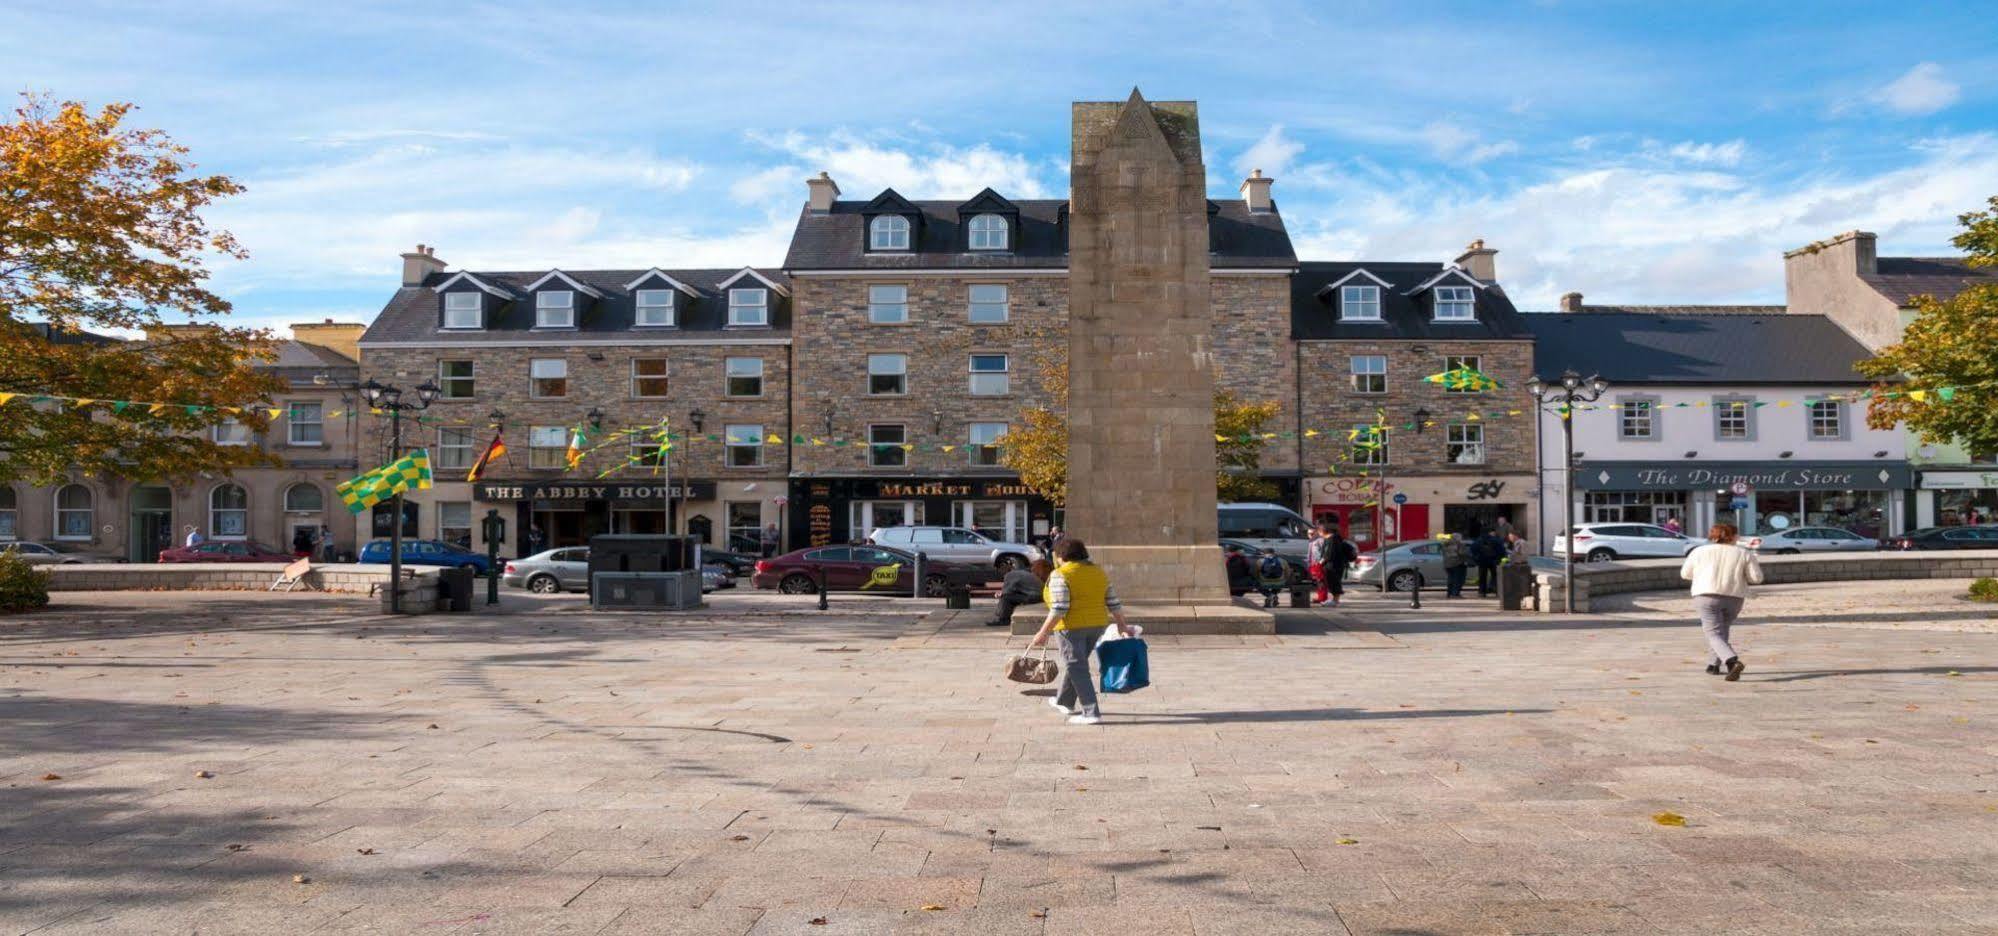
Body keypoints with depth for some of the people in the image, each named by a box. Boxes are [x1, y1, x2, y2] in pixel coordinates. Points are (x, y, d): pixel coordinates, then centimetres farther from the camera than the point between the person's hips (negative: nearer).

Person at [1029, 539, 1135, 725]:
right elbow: (1114, 603, 8)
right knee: (1076, 663, 21)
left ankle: (1091, 713, -8)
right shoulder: (1098, 571, 8)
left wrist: (1043, 633, -15)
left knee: (1077, 669, -2)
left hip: (1072, 626, -7)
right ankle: (1065, 703, 35)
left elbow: (1058, 609, -19)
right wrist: (1122, 625, 18)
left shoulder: (1060, 575, -11)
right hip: (1097, 625, 7)